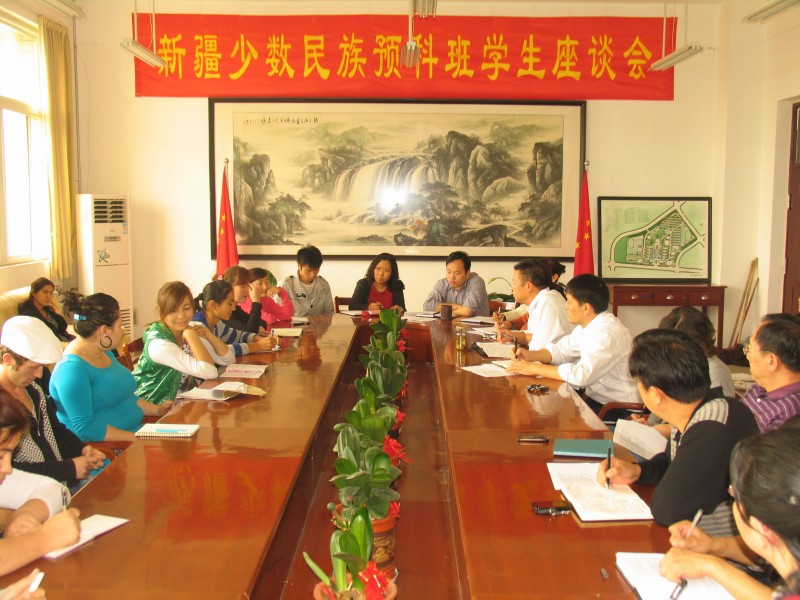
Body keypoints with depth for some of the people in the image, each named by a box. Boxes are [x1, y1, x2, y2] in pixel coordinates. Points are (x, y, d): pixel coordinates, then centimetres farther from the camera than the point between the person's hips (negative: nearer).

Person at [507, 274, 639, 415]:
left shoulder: (608, 333, -25)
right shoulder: (586, 325, 4)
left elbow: (582, 375, -33)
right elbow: (561, 349, 15)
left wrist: (534, 368, -25)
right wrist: (531, 355, -4)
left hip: (617, 410, -8)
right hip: (595, 398, 8)